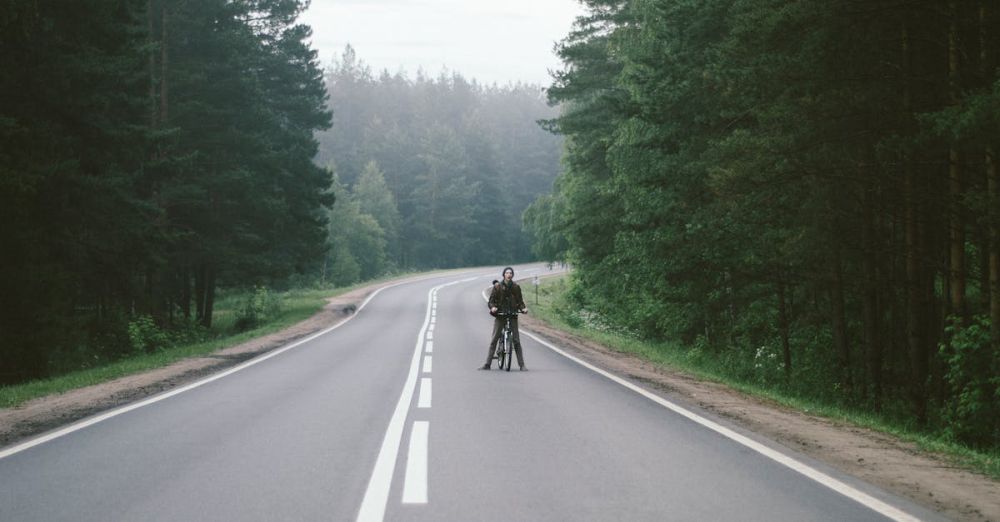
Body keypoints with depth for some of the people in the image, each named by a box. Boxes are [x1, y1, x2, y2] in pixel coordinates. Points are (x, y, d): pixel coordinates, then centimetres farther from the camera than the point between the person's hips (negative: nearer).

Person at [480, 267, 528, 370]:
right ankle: (487, 364, 2)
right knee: (493, 340, -2)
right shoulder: (497, 287, 1)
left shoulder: (516, 287, 6)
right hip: (500, 315, -1)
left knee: (516, 340, -3)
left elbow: (520, 301, 9)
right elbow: (491, 300, 1)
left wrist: (523, 308, -11)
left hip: (512, 315, 1)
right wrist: (492, 307, -20)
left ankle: (522, 365, 1)